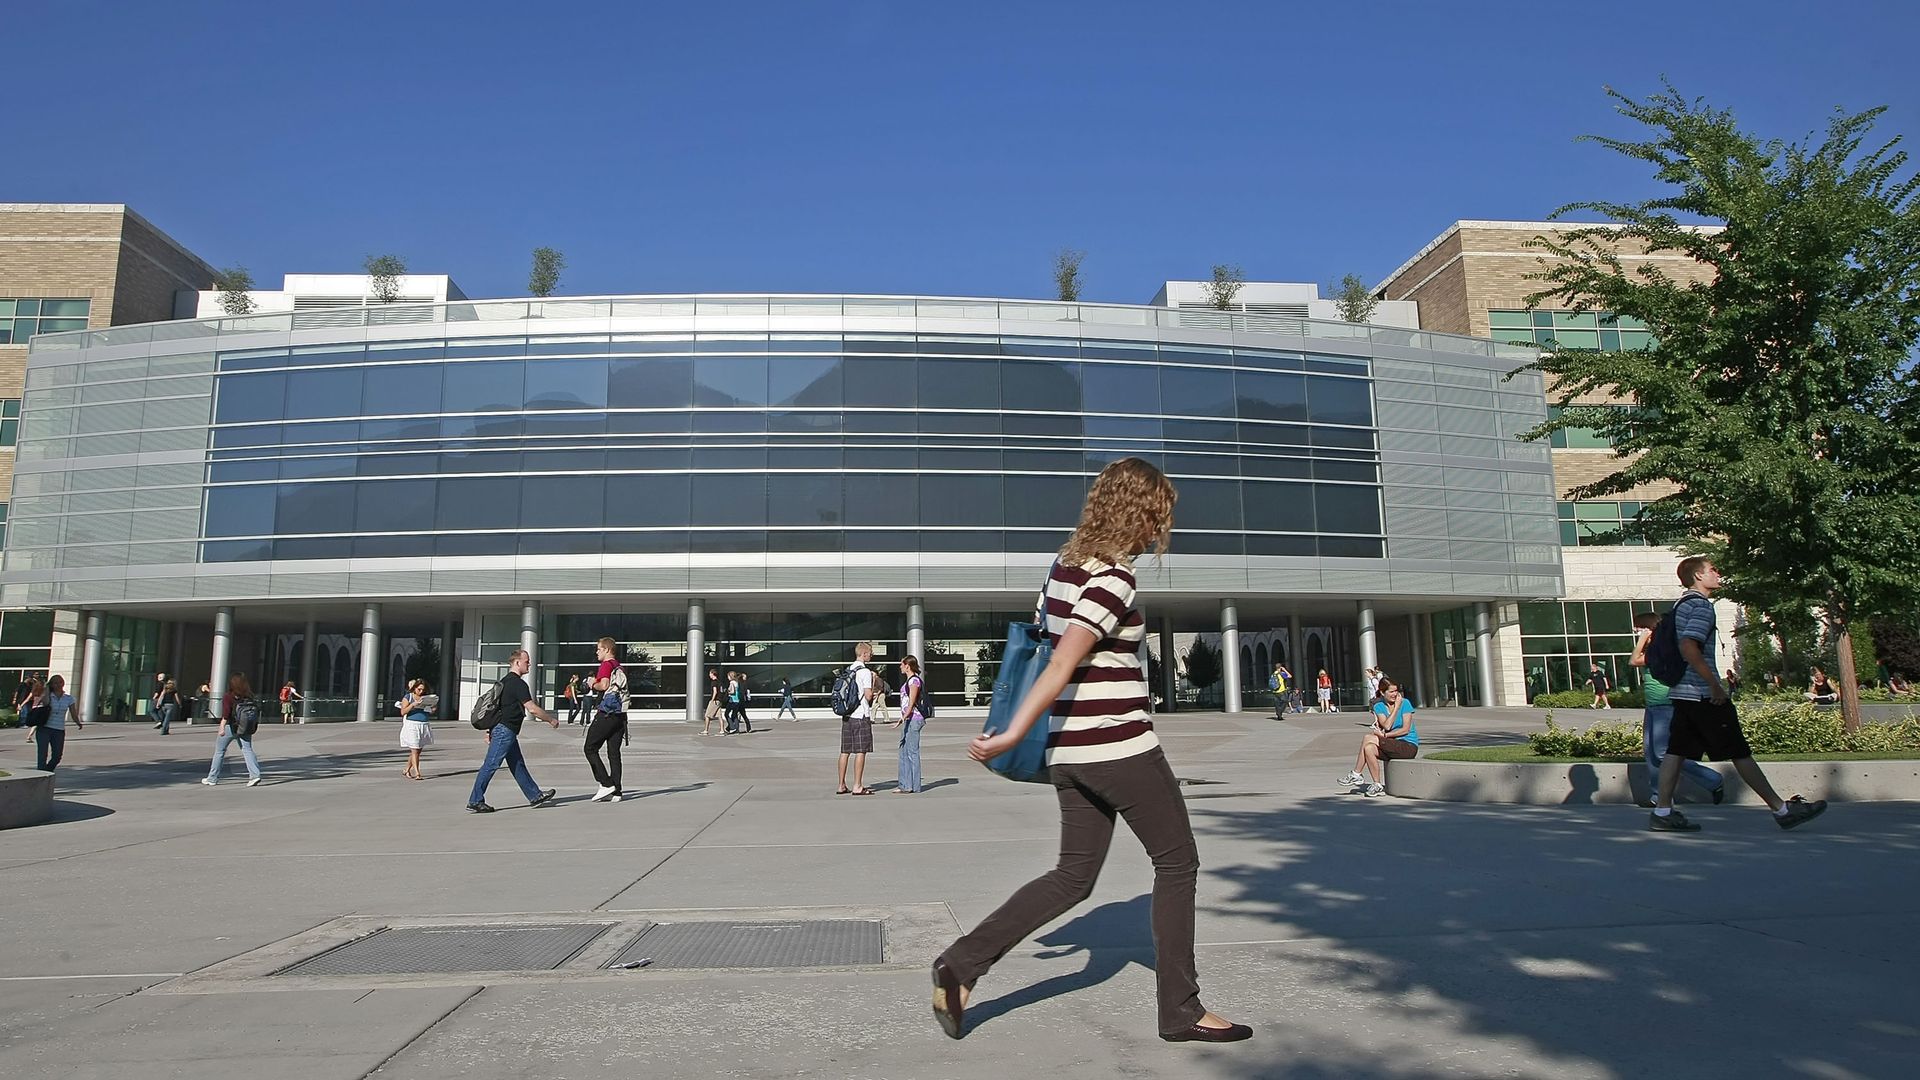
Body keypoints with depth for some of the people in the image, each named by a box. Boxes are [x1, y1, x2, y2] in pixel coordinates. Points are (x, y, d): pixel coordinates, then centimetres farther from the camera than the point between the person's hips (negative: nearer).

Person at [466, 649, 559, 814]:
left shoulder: (505, 681, 16)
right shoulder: (518, 684, -16)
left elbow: (497, 706, 20)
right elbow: (532, 709, -20)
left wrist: (490, 731, 24)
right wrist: (551, 720, -9)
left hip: (499, 728, 11)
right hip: (505, 730, -11)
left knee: (518, 764, 11)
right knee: (490, 765, -5)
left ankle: (535, 795, 16)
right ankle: (474, 802, 1)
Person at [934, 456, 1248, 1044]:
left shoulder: (1064, 565, 10)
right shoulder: (1113, 579, -17)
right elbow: (1062, 665, -23)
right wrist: (1013, 734, -24)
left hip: (1069, 753, 8)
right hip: (1121, 749, -8)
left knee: (1073, 876, 15)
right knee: (1177, 863, 9)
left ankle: (961, 964, 9)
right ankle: (1181, 1011, 18)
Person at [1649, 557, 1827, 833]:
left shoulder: (1682, 604, 18)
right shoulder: (1701, 605, -12)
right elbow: (1688, 647, -24)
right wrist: (1714, 684, -21)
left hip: (1683, 693, 9)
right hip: (1704, 695, -9)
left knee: (1677, 751, 5)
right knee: (1740, 753, -1)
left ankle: (1662, 812, 3)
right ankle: (1782, 810, 7)